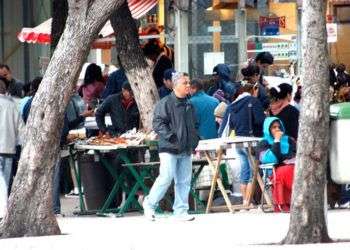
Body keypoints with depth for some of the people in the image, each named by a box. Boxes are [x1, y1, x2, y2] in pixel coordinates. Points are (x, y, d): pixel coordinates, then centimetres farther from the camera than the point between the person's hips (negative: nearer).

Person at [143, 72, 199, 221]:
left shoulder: (189, 105, 16)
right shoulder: (166, 103, -8)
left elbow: (193, 125, 29)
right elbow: (158, 124, -13)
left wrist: (194, 141, 15)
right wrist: (171, 137, -20)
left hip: (186, 150, 7)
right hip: (169, 149, -7)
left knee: (184, 181, 4)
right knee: (166, 178, -10)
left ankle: (181, 211, 10)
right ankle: (149, 204, 7)